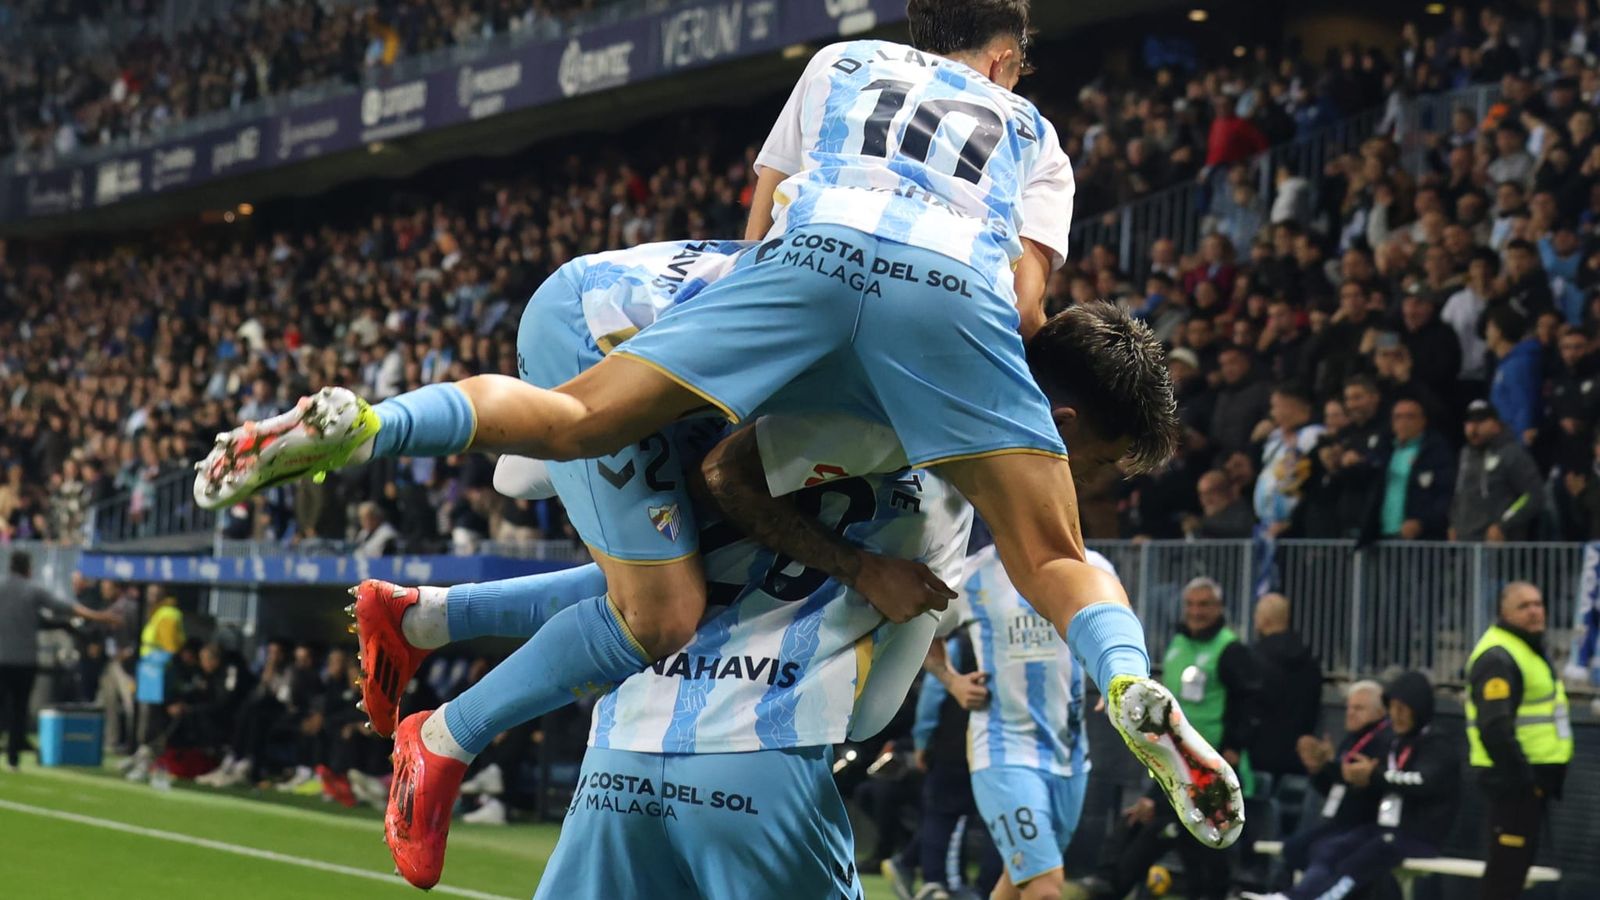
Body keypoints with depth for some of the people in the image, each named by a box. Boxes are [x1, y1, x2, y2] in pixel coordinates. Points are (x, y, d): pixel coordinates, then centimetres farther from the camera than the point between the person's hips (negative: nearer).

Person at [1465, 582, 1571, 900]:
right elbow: (1495, 728, -26)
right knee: (1508, 862, -9)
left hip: (1532, 773, 10)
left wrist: (1543, 778, 19)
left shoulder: (1529, 648, 17)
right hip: (1515, 777, -10)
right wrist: (1520, 776, -25)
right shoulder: (1497, 658, -18)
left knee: (1519, 861, 15)